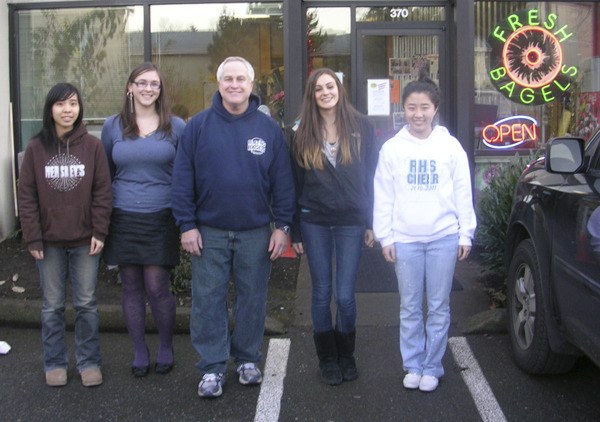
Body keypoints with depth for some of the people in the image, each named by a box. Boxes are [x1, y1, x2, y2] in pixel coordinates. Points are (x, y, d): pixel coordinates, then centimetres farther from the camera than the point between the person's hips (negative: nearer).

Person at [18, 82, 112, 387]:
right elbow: (26, 196, -2)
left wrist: (100, 232, -7)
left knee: (86, 304, 8)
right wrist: (32, 238, -6)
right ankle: (54, 363, 23)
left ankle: (89, 361, 21)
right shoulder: (36, 147, -2)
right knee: (52, 306, 10)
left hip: (85, 241, 0)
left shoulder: (92, 146, -3)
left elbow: (102, 192, -2)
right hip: (49, 242, 1)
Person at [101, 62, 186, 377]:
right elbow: (105, 173, 13)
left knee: (157, 287, -3)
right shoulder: (113, 126, 6)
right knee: (130, 287, 7)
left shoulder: (175, 127, 2)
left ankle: (166, 348, 19)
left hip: (160, 219, -2)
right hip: (123, 218, 2)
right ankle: (139, 352, 22)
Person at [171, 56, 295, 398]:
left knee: (252, 299, 10)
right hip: (209, 232, 0)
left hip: (256, 233, 1)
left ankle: (248, 360, 27)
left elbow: (283, 180, 2)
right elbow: (183, 178, -1)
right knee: (208, 301, 4)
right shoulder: (199, 125, 0)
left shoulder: (269, 128, 1)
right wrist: (187, 225, -6)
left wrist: (283, 226, -3)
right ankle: (212, 368, 15)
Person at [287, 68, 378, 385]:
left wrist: (370, 223, 0)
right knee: (322, 293, 7)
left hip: (350, 222, -1)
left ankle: (346, 354, 22)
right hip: (314, 222, 1)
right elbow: (294, 183, 5)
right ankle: (327, 358, 23)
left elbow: (370, 177, 3)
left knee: (345, 295, 0)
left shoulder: (361, 128, 2)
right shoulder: (301, 133, 4)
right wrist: (295, 231, 3)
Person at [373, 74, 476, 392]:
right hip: (405, 238, 0)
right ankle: (412, 365, 20)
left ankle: (432, 367, 18)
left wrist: (466, 234, 2)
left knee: (439, 307, 6)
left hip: (443, 237, 0)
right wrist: (385, 236, 0)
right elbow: (383, 196, 4)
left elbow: (463, 192, 4)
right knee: (410, 307, 8)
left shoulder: (450, 146, 1)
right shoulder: (392, 148, 2)